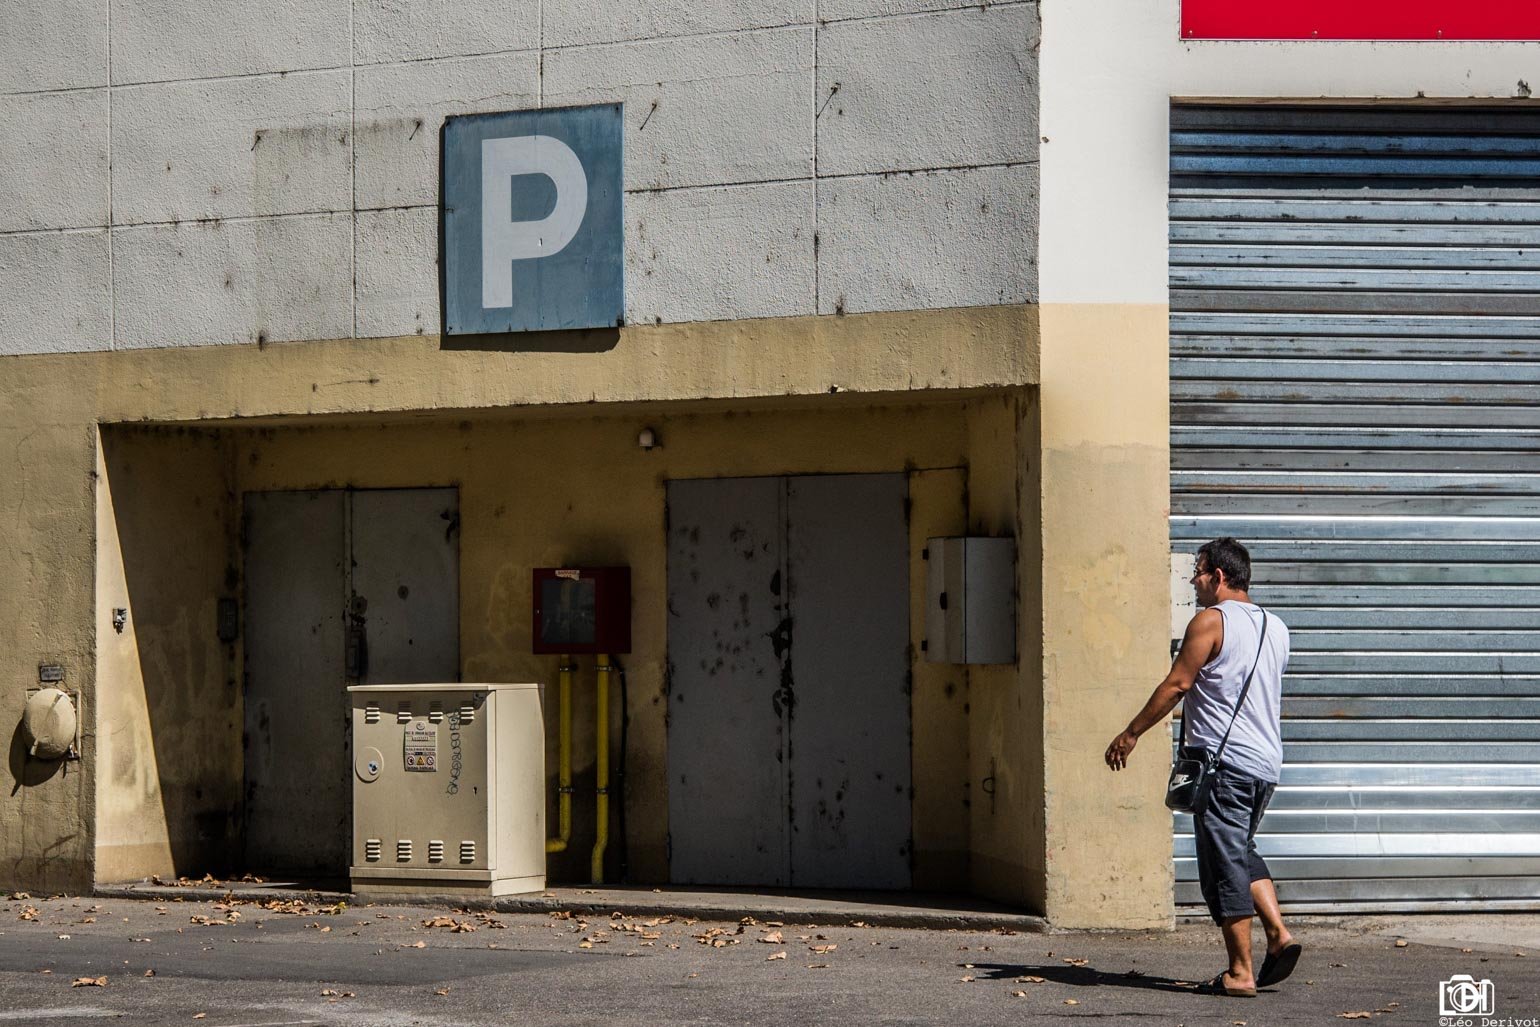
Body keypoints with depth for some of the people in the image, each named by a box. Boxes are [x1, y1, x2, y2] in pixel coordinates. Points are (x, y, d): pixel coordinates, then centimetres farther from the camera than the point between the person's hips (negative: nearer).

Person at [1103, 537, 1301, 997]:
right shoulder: (1275, 627, 15)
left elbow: (1176, 685, -12)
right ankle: (1278, 934, 4)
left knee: (1225, 864, -3)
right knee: (1243, 852, 21)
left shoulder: (1212, 621, -8)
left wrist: (1131, 734, -5)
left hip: (1224, 761, -8)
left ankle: (1240, 972, -3)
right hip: (1267, 760, 8)